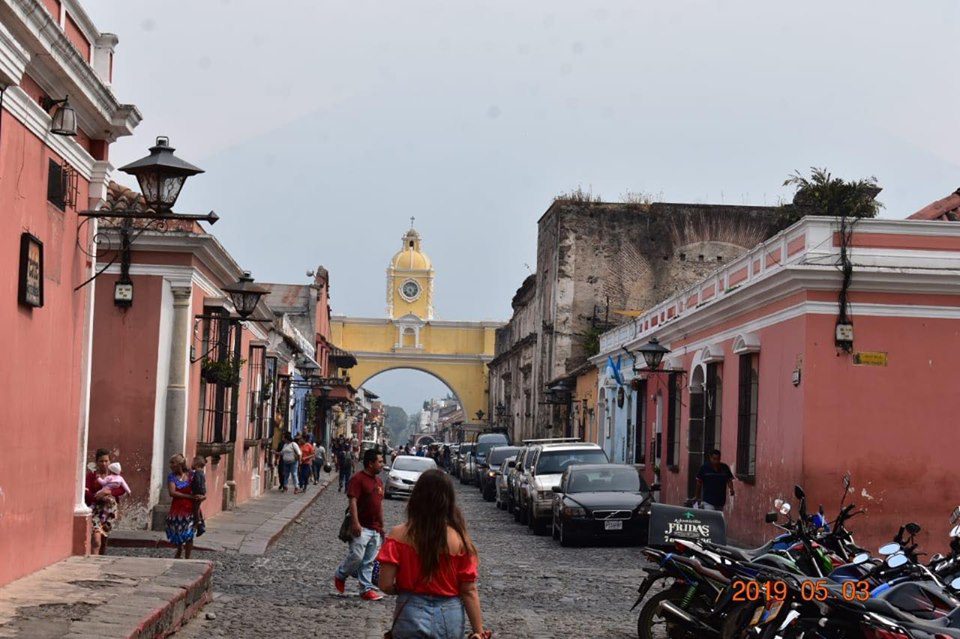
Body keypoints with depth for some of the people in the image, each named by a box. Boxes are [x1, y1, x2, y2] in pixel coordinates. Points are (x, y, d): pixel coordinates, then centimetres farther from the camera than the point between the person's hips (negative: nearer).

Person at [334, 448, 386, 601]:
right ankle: (340, 575, 15)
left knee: (369, 562, 7)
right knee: (356, 556, -10)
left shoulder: (378, 481, 17)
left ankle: (367, 588, 10)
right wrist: (355, 522, -27)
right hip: (362, 528, -8)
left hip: (375, 529, 8)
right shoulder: (358, 479, -10)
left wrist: (381, 526, 21)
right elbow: (353, 501, -18)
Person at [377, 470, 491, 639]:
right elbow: (469, 591, -5)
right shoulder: (459, 539, -7)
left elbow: (385, 585, -11)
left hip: (412, 615, -1)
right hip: (450, 618, 2)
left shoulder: (399, 536, -10)